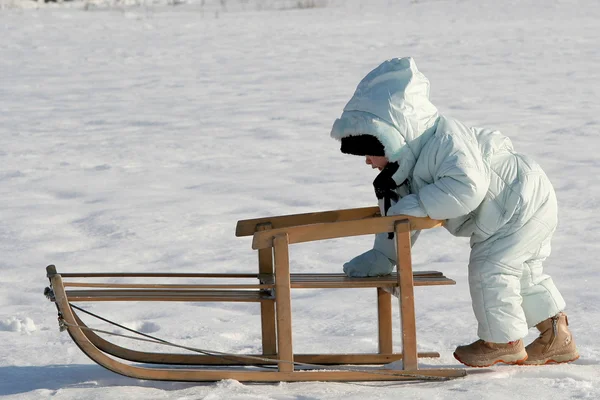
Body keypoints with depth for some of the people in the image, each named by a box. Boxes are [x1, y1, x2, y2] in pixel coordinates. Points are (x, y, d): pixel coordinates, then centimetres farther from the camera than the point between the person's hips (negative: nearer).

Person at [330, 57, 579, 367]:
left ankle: (503, 340, 5)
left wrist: (417, 205, -39)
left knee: (489, 268, -11)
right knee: (524, 273, 20)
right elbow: (398, 214, 8)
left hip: (525, 202, -11)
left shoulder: (446, 141, -32)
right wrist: (380, 258, 2)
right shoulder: (411, 162, 1)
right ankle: (557, 337, 32)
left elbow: (467, 187, -46)